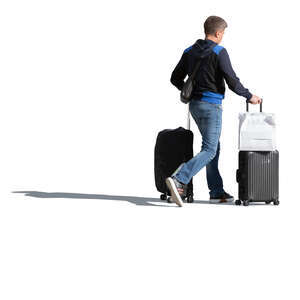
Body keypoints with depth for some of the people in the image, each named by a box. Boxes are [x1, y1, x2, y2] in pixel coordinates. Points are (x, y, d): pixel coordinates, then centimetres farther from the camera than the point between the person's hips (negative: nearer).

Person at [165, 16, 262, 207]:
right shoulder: (219, 53, -12)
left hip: (195, 105, 8)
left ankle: (217, 192, 18)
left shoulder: (190, 52, 8)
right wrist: (249, 96, 0)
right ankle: (179, 180, -26)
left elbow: (176, 78, 13)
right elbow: (232, 81, -15)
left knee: (214, 147, 18)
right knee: (209, 151, -8)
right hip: (211, 105, -8)